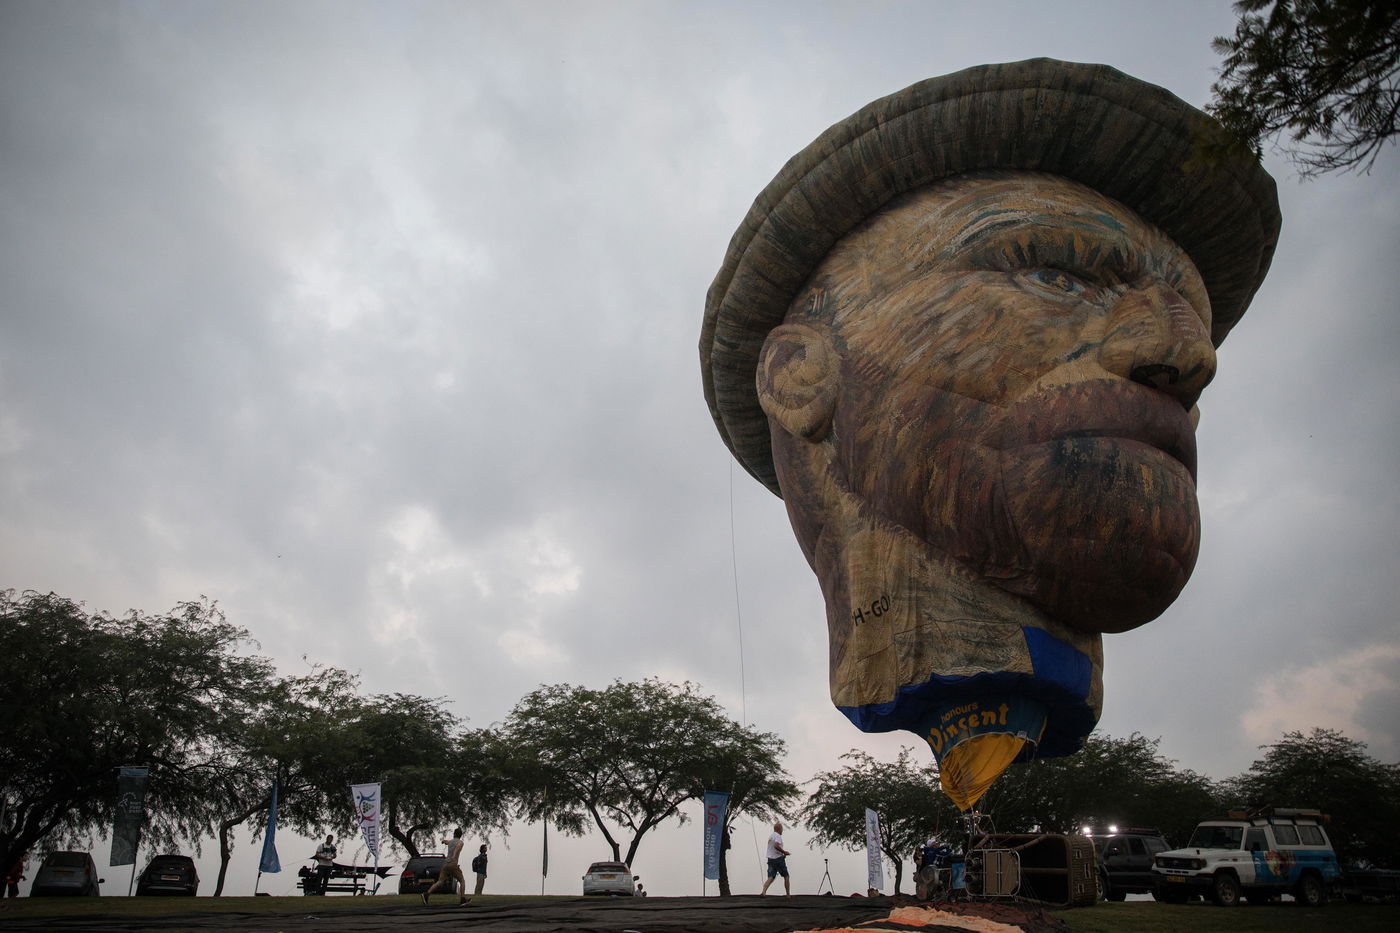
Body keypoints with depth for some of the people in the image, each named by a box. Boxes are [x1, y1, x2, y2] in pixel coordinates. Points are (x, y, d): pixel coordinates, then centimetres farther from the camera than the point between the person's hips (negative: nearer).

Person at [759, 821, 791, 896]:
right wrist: (784, 852, -16)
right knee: (786, 876, 10)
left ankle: (763, 892, -24)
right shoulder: (778, 836, -11)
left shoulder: (770, 836, 18)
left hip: (770, 859, 7)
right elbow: (776, 846, -28)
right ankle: (788, 894, 14)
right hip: (778, 859, -7)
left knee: (771, 878, -3)